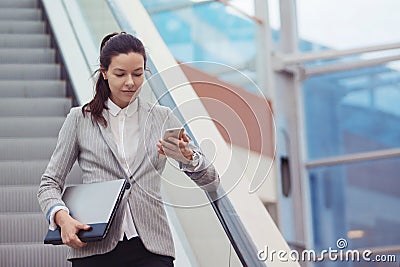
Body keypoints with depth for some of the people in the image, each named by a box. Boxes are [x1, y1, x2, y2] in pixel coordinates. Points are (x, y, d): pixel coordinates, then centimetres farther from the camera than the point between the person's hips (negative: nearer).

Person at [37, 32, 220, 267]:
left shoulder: (162, 118, 10)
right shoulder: (80, 119, 7)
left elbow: (211, 181, 7)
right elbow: (50, 183, 9)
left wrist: (187, 157, -15)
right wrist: (62, 217, -12)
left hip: (150, 247, 1)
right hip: (96, 247, -1)